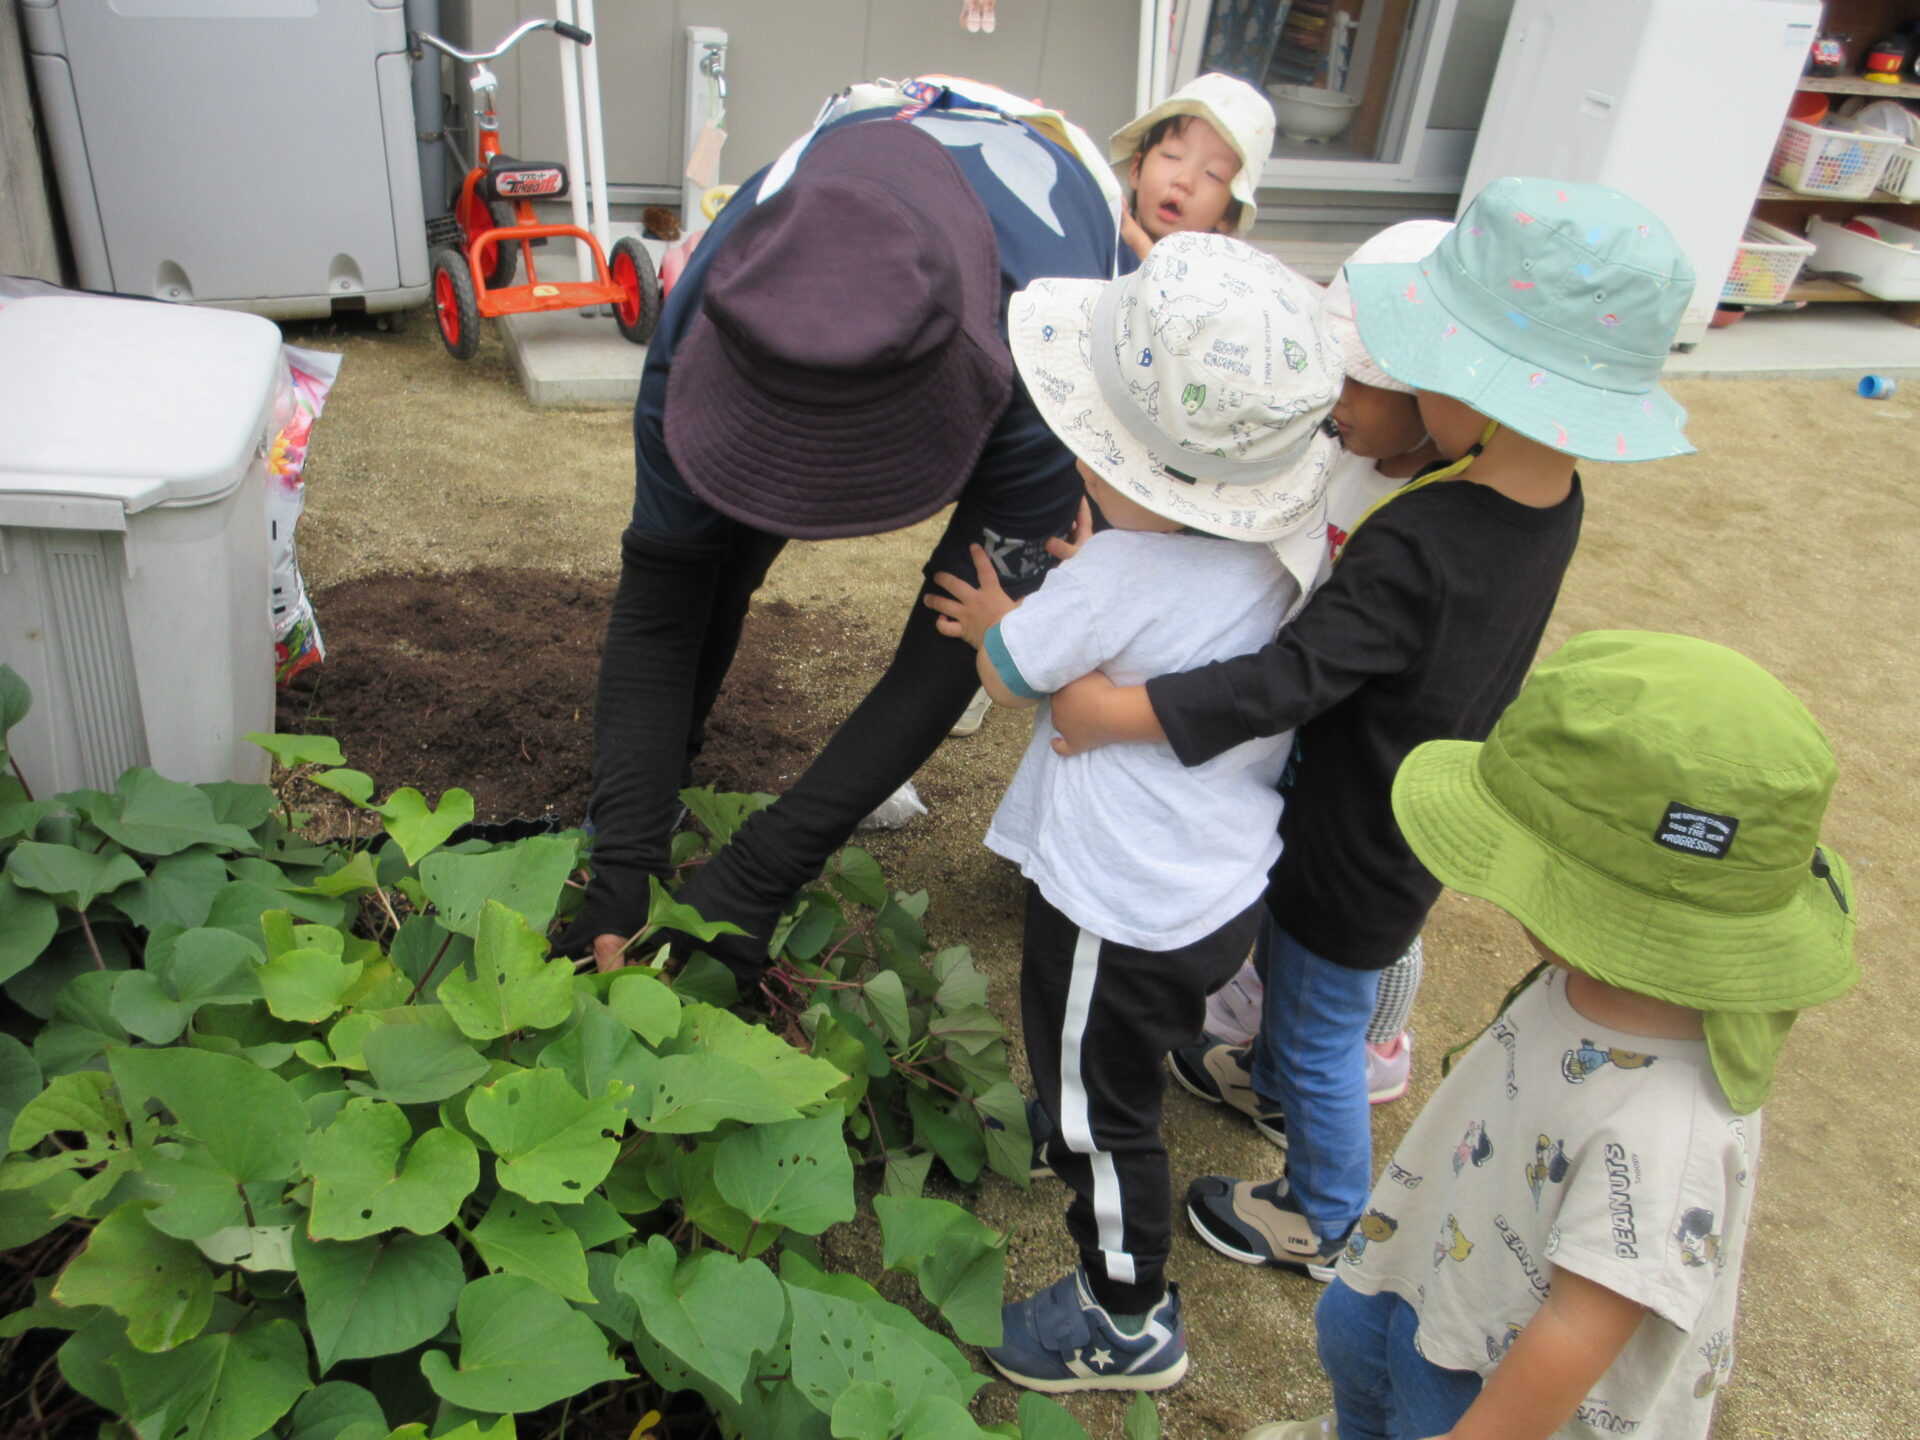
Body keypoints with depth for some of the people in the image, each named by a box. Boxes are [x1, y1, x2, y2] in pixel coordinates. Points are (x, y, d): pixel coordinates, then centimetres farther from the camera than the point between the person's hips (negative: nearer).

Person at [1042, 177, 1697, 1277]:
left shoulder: (1415, 544, -37)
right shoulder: (1552, 500, -10)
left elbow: (1289, 681, -38)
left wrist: (1118, 712, -35)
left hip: (1357, 852, -8)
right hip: (1405, 819, 8)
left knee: (1324, 1037, 16)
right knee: (1291, 965, 33)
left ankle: (1323, 1225, 41)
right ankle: (1271, 1077, 62)